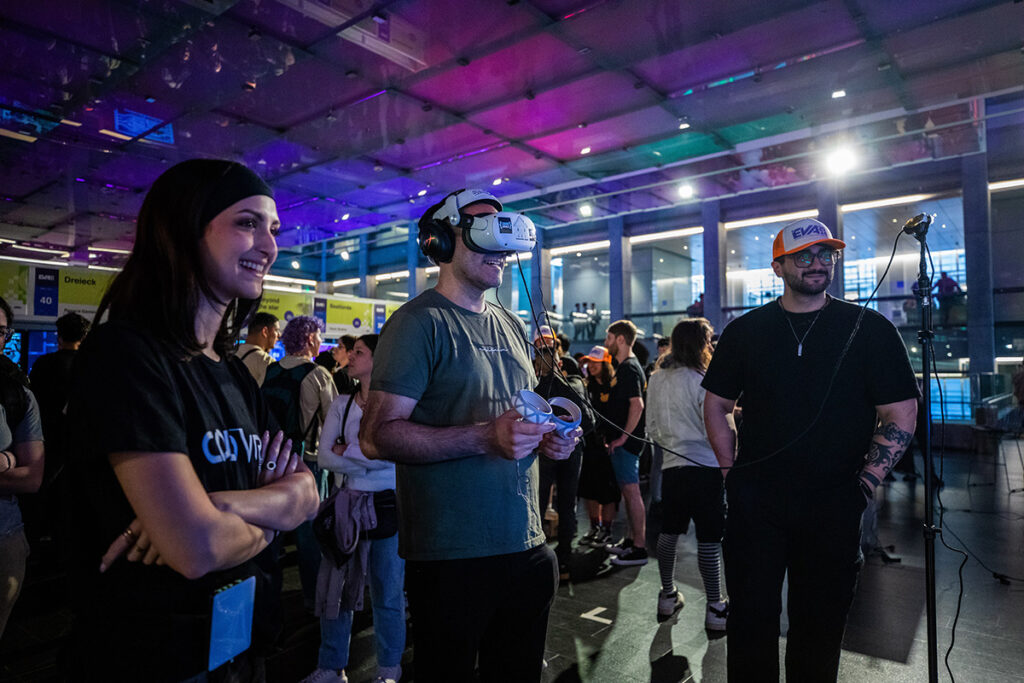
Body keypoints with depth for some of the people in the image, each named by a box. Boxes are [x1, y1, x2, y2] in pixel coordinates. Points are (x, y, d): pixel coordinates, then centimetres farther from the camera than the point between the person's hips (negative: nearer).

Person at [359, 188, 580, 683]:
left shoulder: (513, 326, 13)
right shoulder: (420, 322, -11)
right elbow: (377, 436, -19)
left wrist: (550, 437, 2)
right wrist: (484, 437, -28)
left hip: (526, 547, 7)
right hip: (452, 560, -7)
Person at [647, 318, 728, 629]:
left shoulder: (656, 379, 6)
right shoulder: (701, 381, -13)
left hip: (672, 465, 6)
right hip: (705, 466, -6)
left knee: (669, 532, 16)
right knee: (709, 539, 1)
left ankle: (667, 597, 28)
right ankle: (715, 609, 8)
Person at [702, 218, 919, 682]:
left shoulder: (869, 329, 1)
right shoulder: (745, 331, 4)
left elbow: (901, 415, 0)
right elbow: (716, 405, 9)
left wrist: (864, 485, -6)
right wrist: (731, 471, 2)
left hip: (833, 505, 0)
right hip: (755, 500, 1)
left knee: (821, 624, 14)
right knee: (751, 618, 7)